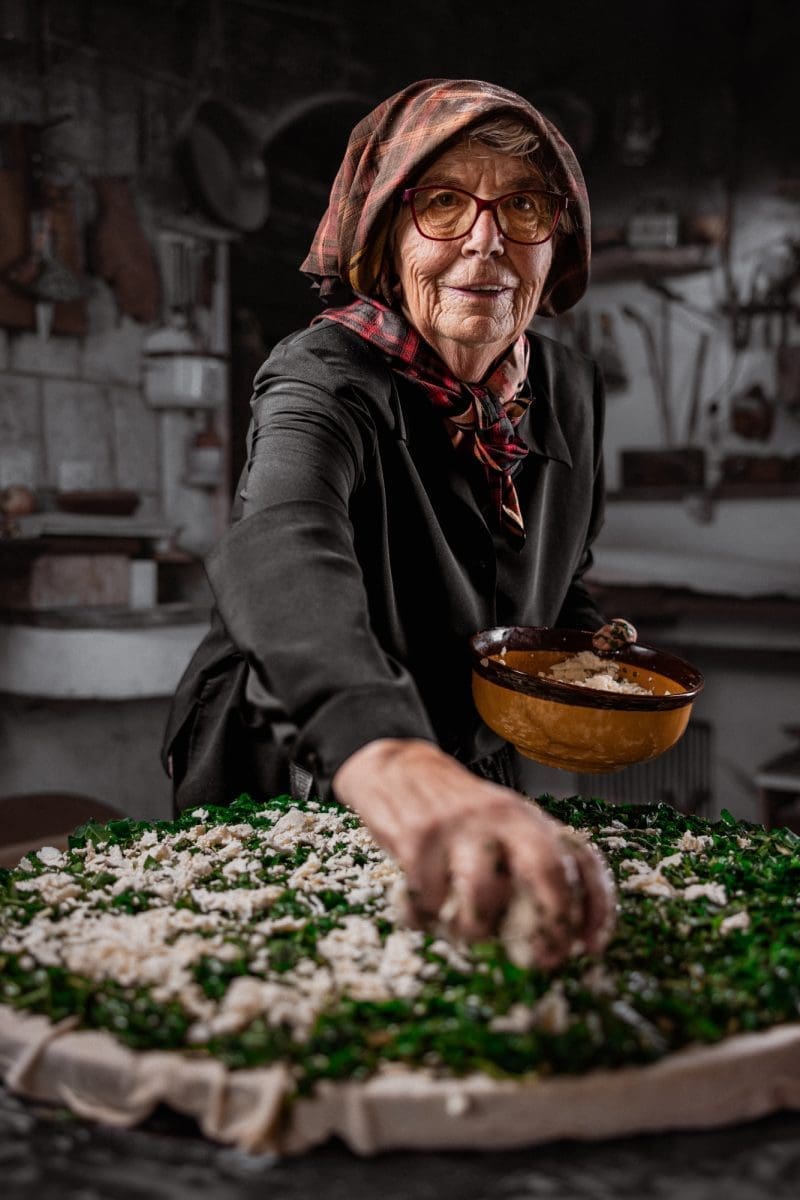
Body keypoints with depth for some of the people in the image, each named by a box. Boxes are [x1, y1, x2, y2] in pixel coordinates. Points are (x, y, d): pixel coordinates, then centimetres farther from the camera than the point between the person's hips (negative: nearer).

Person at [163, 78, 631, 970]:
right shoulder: (327, 381, -24)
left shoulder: (567, 388, -4)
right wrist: (399, 768, -64)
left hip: (475, 787, 5)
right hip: (282, 790, -5)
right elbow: (280, 554, -47)